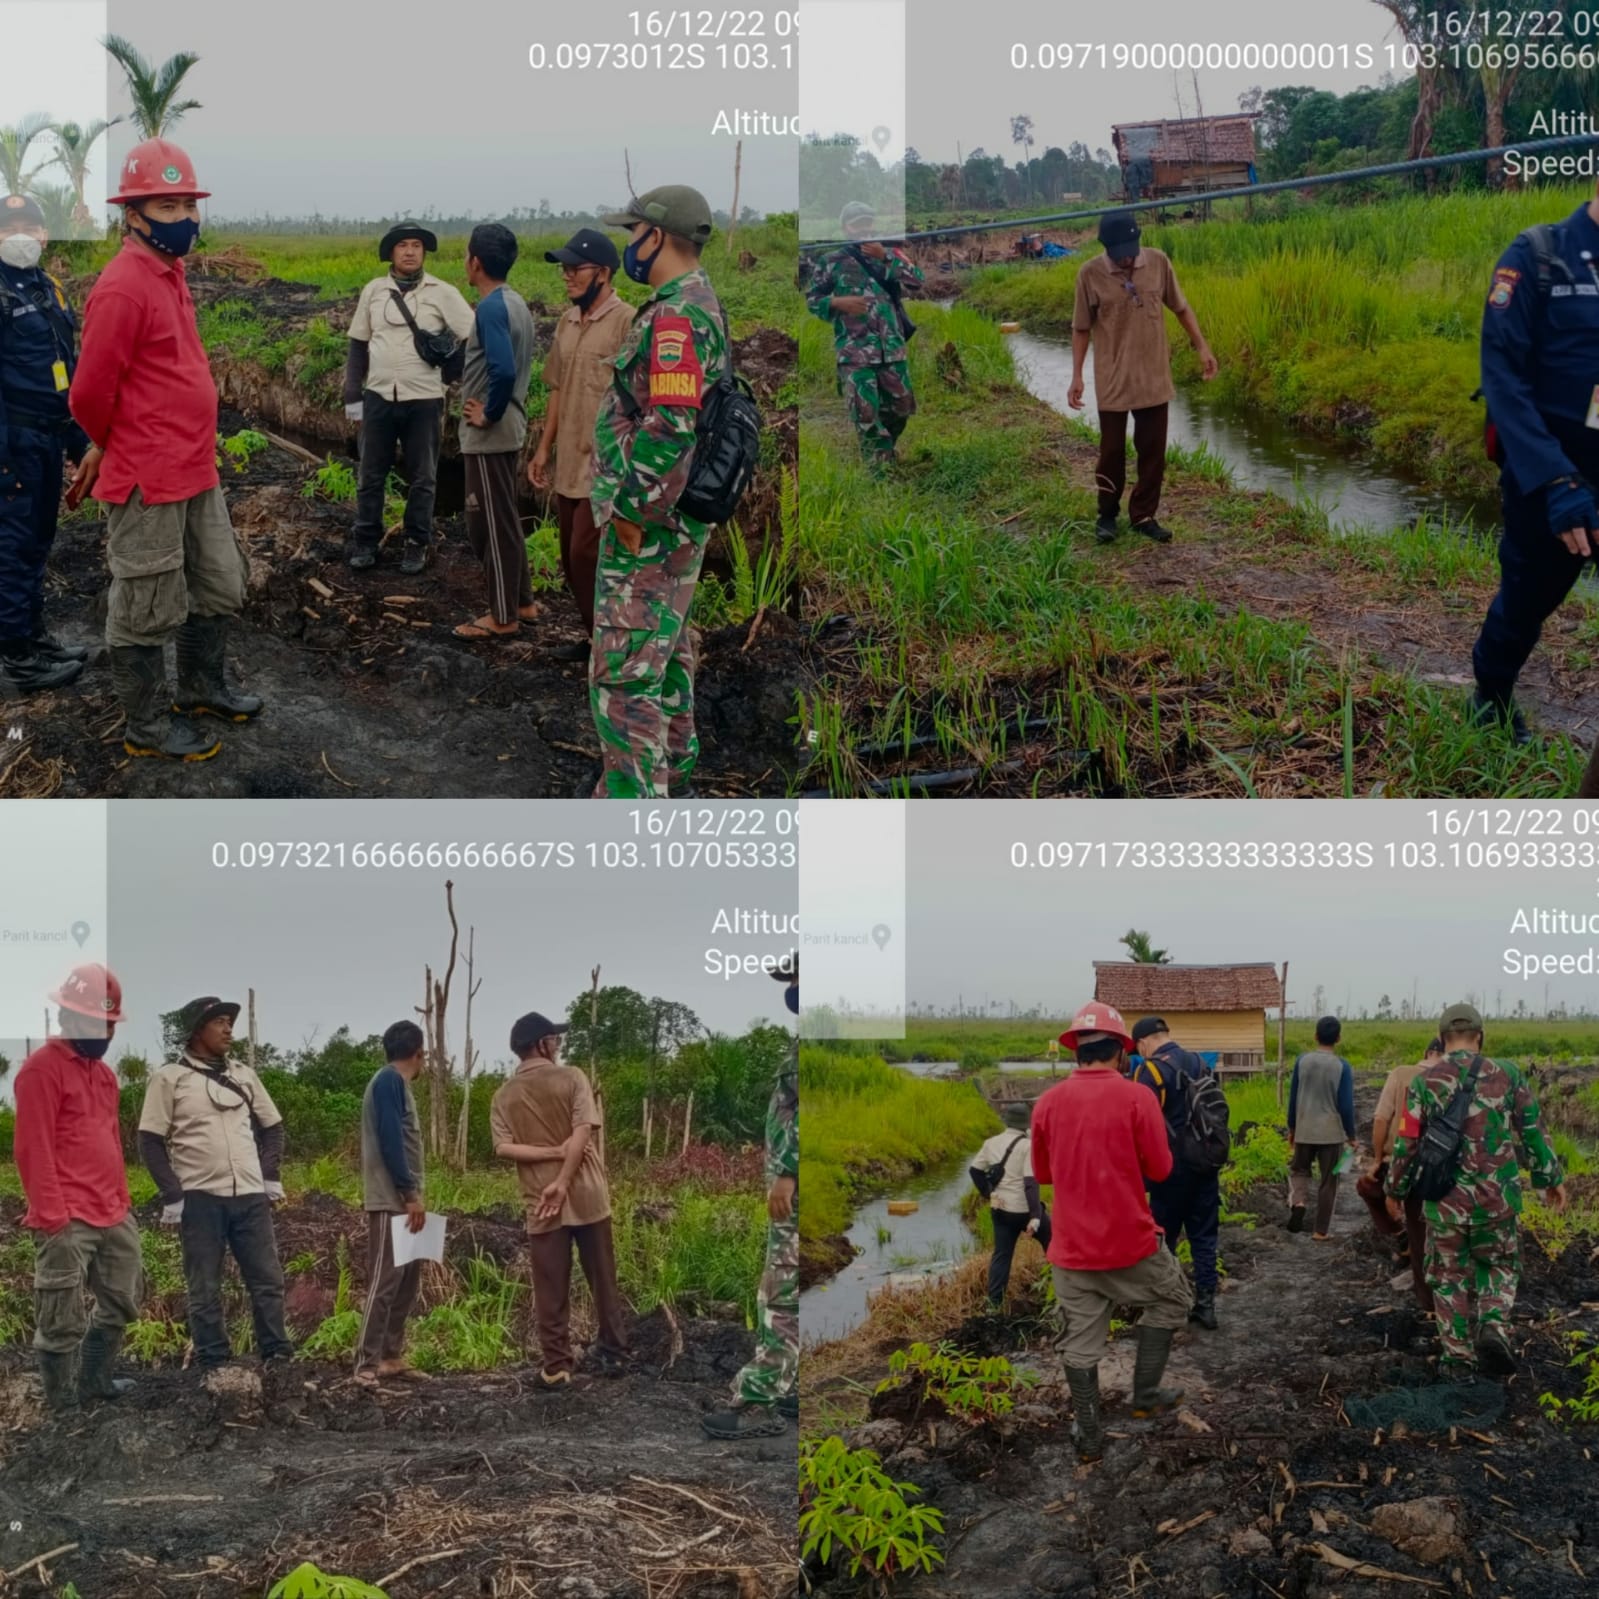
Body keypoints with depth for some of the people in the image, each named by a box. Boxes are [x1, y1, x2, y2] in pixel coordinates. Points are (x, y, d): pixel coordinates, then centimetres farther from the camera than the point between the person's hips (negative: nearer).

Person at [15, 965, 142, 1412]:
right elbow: (33, 1148, -14)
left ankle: (94, 1383, 32)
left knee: (122, 1302, 17)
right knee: (64, 1321, -3)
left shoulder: (103, 1072, 18)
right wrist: (52, 1215, -17)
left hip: (113, 1215, 9)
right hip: (69, 1222, -9)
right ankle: (65, 1407, 6)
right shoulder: (42, 1068, -9)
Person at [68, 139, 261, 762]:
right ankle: (147, 725, 17)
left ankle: (202, 687, 39)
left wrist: (109, 448, 15)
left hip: (196, 472, 9)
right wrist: (110, 448, 1)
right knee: (147, 608, 5)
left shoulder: (170, 275, 9)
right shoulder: (121, 287, -20)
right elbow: (89, 393, -18)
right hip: (148, 480, -9)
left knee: (220, 587, 22)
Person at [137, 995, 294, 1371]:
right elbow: (150, 1141, -2)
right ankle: (213, 1364, 7)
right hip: (200, 1199, -4)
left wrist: (271, 1176, 8)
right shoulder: (170, 1078, -1)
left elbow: (272, 1126, 21)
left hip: (250, 1196, 4)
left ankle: (277, 1356, 11)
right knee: (205, 1288, 2)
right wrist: (172, 1195, -9)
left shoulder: (243, 1075, 12)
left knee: (268, 1279, 4)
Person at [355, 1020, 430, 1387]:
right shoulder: (389, 1080, -10)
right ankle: (367, 1365, -11)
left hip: (401, 1199, 10)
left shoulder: (396, 1083, 18)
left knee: (407, 1281, 11)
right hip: (391, 1200, -10)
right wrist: (411, 1193, -18)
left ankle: (391, 1356, 14)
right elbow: (390, 1139, -18)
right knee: (384, 1281, -11)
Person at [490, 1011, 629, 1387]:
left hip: (541, 1204, 2)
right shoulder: (571, 1078, -3)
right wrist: (563, 1181, -16)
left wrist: (552, 1152, -9)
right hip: (586, 1195, -1)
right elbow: (583, 1131, -14)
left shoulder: (504, 1095, 6)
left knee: (551, 1291, 4)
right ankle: (614, 1354, 17)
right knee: (603, 1281, 10)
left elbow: (504, 1148, -7)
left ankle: (556, 1366, 3)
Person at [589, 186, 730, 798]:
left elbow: (669, 427, -28)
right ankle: (673, 766, 37)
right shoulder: (702, 307, 13)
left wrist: (631, 511, -21)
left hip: (648, 523, -11)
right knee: (666, 650, 23)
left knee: (623, 673, -10)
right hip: (675, 522, 11)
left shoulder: (676, 317, -20)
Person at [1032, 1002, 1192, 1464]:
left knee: (1081, 1339, 11)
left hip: (1071, 1248, 3)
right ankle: (1145, 1394, 26)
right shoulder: (1136, 1098, -12)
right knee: (1170, 1299, 24)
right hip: (1131, 1240, -3)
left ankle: (1088, 1436, 17)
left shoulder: (1047, 1103, -1)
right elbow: (1160, 1169, -6)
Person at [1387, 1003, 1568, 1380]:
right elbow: (1532, 1134, 3)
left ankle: (1458, 1360, 16)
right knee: (1499, 1266, 21)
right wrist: (1552, 1179, 17)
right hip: (1497, 1199, 1)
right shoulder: (1507, 1076, -1)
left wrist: (1395, 1190, 14)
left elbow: (1406, 1144, -1)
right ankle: (1494, 1326, -4)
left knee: (1451, 1278, 14)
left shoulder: (1424, 1083, -4)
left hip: (1444, 1202, 0)